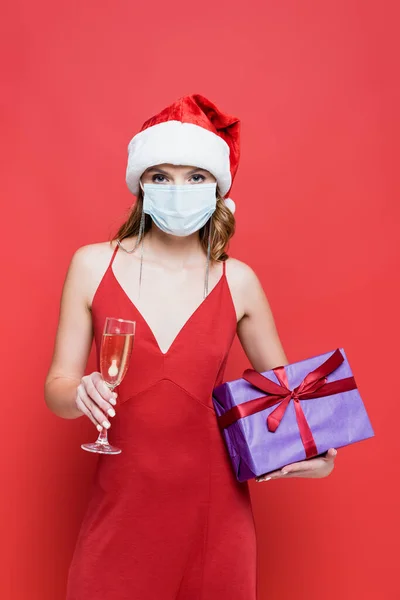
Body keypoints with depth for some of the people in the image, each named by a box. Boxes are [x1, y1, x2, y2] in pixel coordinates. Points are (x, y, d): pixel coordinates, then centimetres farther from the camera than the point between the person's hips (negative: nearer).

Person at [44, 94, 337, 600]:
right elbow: (57, 386, -1)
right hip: (121, 502, 0)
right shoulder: (93, 265, -4)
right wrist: (79, 394, -23)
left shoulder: (238, 281, -3)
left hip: (214, 504, 1)